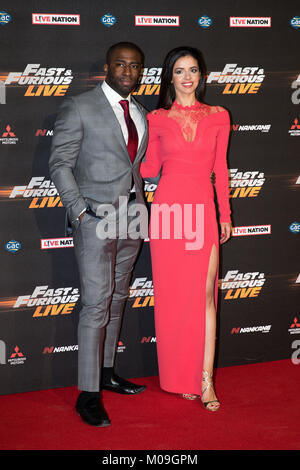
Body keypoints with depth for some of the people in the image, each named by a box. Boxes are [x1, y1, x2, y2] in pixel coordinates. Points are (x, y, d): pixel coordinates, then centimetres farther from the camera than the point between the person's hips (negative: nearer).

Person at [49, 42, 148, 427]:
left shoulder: (140, 114, 14)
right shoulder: (79, 108, -5)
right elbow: (59, 164, -7)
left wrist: (140, 208, 10)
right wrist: (79, 210, -14)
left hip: (130, 217, 7)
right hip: (96, 217, -6)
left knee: (117, 299, 13)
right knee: (96, 303, -8)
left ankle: (106, 372, 26)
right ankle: (88, 394, -1)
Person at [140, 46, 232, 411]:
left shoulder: (218, 117, 9)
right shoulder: (157, 119, 6)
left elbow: (220, 169, 11)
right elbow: (150, 168, 10)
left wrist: (225, 214, 11)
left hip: (203, 209, 1)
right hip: (168, 208, 0)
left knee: (205, 294, -5)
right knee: (173, 294, 3)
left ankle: (205, 381, -1)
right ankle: (180, 377, 14)